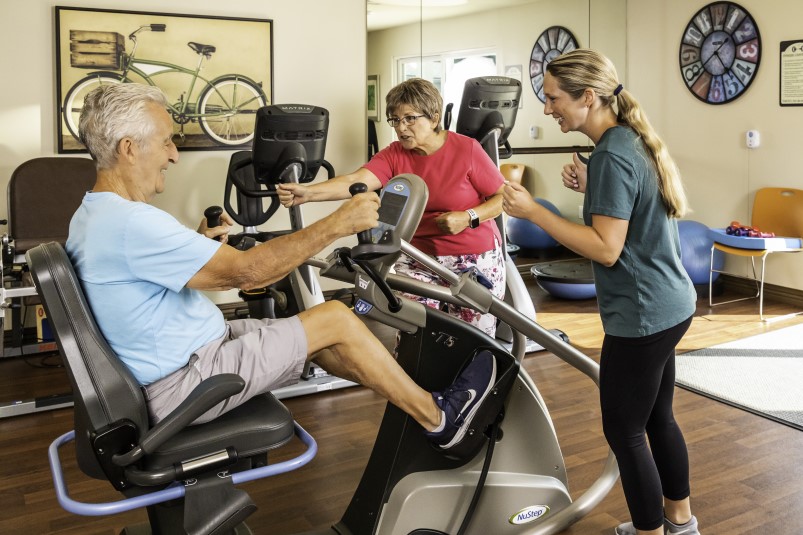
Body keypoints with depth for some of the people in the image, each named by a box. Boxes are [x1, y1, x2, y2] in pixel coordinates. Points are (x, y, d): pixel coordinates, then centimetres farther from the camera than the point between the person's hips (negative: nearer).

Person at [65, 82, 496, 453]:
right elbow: (246, 270, -29)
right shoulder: (130, 223, -28)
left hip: (165, 365, 10)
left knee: (319, 336, 12)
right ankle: (438, 419, 10)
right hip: (181, 386, -10)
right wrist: (338, 223, -23)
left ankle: (413, 398, 23)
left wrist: (196, 241, 8)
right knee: (336, 320, -6)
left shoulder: (91, 215, 6)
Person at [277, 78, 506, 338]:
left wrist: (468, 217, -24)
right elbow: (354, 181, -23)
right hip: (420, 259, 2)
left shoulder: (466, 149, -12)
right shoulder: (394, 155, -6)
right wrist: (307, 193, -39)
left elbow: (503, 198, -7)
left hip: (476, 259, -2)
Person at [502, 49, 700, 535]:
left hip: (642, 314, -10)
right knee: (658, 418, 22)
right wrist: (591, 188, 4)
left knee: (624, 432, 3)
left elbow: (606, 249, -25)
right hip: (668, 305, 10)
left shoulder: (612, 156, -21)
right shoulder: (632, 140, 9)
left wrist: (534, 211, -24)